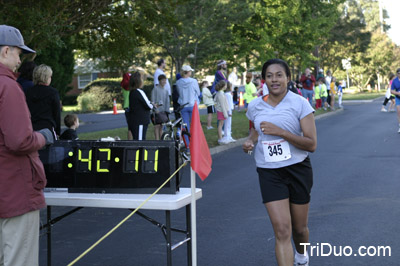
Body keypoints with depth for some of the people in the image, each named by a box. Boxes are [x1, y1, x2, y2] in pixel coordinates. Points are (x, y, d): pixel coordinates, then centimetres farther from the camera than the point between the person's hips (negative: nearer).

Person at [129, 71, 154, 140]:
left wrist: (151, 104, 8)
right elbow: (148, 106, -11)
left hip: (133, 121, 9)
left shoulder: (132, 92, 12)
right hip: (140, 122, -9)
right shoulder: (139, 92, -14)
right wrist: (153, 106, 10)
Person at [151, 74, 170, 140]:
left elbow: (167, 101, 15)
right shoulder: (155, 89, -3)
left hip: (163, 111, 5)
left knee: (161, 127, 9)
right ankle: (157, 140, -8)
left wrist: (167, 110, 5)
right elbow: (153, 100, -7)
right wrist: (155, 109, -15)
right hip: (157, 111, -5)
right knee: (157, 126, -7)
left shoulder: (166, 91, 14)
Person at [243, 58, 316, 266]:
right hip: (269, 173, 1)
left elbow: (311, 144, -15)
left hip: (298, 170, -1)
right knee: (282, 231, -11)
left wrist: (280, 132, -25)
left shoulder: (299, 103, -9)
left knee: (299, 228, 14)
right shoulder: (255, 107, 1)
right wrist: (250, 141, 1)